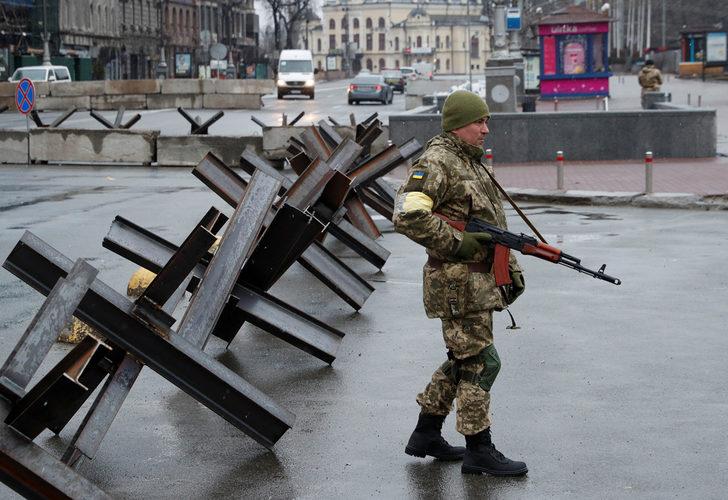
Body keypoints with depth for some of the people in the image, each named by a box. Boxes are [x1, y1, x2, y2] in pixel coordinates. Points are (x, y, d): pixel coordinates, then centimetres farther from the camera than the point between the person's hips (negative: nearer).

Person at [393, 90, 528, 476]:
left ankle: (426, 435, 26)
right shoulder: (436, 162, -14)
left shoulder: (473, 163, 17)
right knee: (480, 362, -6)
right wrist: (457, 243, -21)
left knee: (463, 360, 15)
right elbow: (407, 216, -24)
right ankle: (478, 450, 3)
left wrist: (512, 269, 19)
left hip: (480, 279, 10)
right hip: (458, 282, -10)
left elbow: (492, 225, 23)